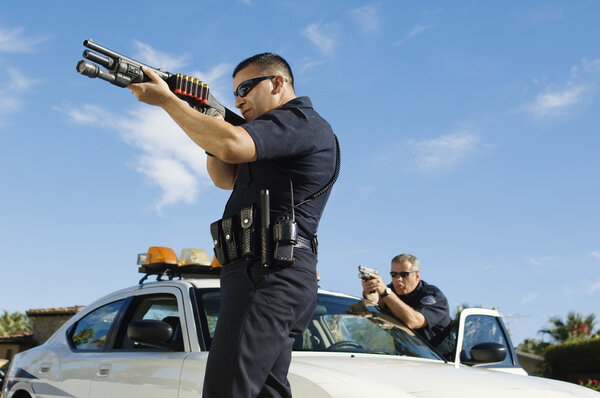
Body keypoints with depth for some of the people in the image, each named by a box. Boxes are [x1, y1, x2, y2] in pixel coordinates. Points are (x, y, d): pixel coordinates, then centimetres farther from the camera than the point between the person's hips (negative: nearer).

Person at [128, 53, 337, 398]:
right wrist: (210, 120, 11)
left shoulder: (303, 122, -6)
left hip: (270, 275, -11)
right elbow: (227, 179, 28)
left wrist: (167, 99, -14)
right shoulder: (273, 140, 26)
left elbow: (231, 146, -23)